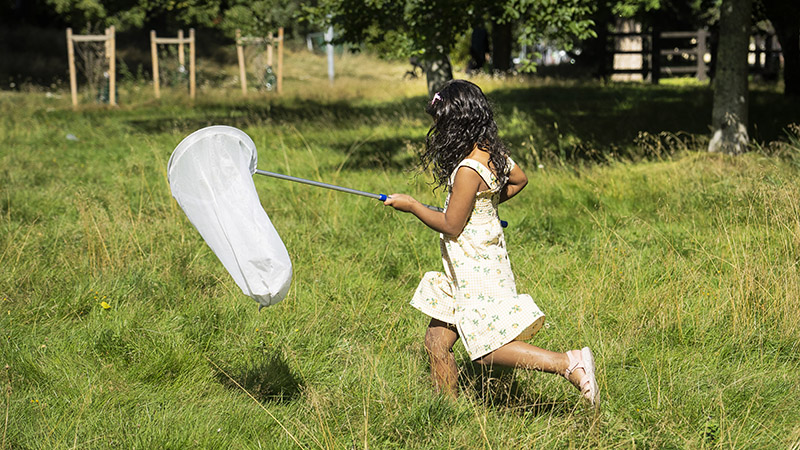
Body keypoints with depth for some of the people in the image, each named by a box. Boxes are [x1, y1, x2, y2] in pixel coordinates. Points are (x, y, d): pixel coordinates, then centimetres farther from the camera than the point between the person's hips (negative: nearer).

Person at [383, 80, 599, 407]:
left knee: (491, 350, -7)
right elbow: (519, 180, 24)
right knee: (436, 342, 13)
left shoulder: (468, 169, -23)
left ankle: (570, 364, -9)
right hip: (466, 269, 10)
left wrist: (411, 205, -7)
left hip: (477, 268, -10)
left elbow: (451, 226, -18)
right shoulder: (492, 152, 5)